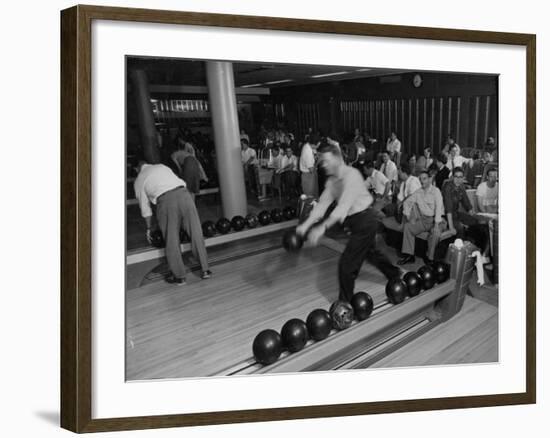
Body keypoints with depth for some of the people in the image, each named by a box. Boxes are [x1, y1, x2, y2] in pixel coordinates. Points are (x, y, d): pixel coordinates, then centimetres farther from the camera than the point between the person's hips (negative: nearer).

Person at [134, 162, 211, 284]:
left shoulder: (139, 181, 21)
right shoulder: (162, 166, 30)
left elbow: (145, 207, 22)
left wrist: (149, 228, 32)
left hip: (165, 200, -3)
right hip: (183, 193, 3)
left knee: (171, 240, 10)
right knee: (196, 234, 10)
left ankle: (179, 276, 17)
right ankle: (205, 270, 17)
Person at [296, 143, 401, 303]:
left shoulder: (351, 175, -25)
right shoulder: (332, 180, 2)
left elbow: (344, 205, -34)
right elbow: (322, 204, -1)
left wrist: (323, 227, -42)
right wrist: (306, 224, -13)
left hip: (364, 219, -10)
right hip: (356, 221, 10)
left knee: (346, 264, -7)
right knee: (370, 252, 31)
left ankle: (345, 304, 9)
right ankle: (395, 274, 56)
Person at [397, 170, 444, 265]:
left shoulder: (435, 191, -9)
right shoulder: (418, 192, 9)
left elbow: (439, 207, -19)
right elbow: (407, 202, 14)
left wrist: (436, 224, -30)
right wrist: (408, 216, -3)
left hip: (434, 219, -5)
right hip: (423, 219, 5)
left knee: (436, 233, -35)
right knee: (407, 226, -14)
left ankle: (429, 258, -18)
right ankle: (409, 255, -12)